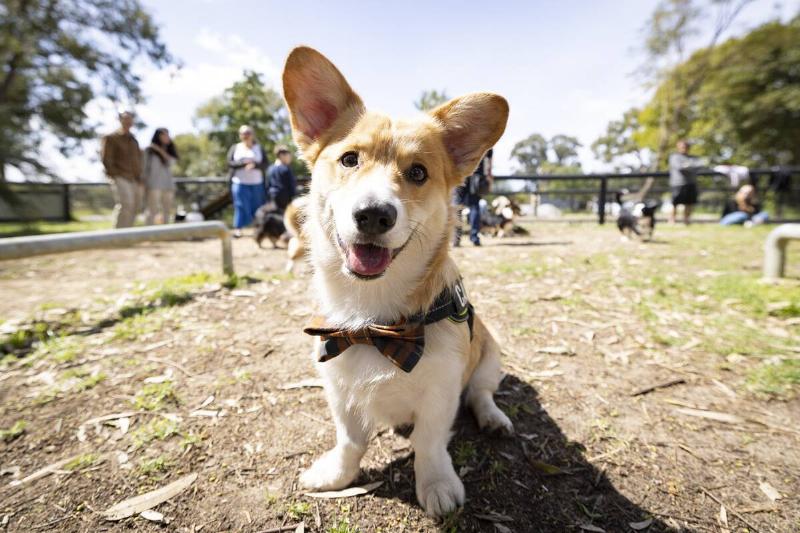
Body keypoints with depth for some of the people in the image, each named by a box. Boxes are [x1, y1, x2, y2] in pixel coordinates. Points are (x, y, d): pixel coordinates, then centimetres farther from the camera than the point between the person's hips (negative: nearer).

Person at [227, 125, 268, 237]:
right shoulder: (235, 148, 10)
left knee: (258, 205, 1)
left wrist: (254, 165, -19)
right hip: (240, 183, -1)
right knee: (241, 205, -5)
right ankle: (237, 228, -2)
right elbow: (229, 163, 0)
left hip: (257, 183, 1)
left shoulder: (259, 148, 10)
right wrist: (243, 163, -14)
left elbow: (265, 164, 0)